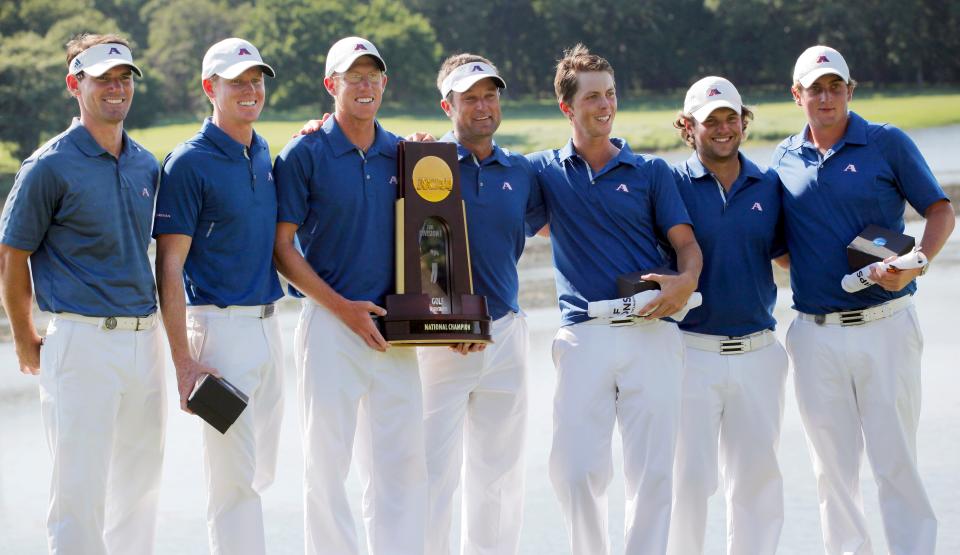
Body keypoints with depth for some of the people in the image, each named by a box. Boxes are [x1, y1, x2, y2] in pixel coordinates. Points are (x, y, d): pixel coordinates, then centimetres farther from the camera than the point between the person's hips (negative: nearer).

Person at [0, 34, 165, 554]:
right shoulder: (50, 166, -7)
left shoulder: (146, 164, 11)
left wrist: (160, 337, 14)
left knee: (139, 488, 13)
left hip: (144, 336, 6)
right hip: (83, 340, -6)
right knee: (79, 490, -6)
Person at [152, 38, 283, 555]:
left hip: (267, 325, 8)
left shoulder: (265, 154, 12)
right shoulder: (189, 163, -10)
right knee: (233, 477, -6)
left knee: (258, 473, 14)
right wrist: (183, 361, -20)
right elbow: (169, 269, -13)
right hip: (220, 324, -8)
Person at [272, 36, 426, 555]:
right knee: (327, 462, 0)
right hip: (330, 322, -4)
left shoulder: (401, 153, 11)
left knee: (402, 464, 5)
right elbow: (282, 248, -5)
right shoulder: (304, 154, -3)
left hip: (392, 327, 4)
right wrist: (342, 307, -11)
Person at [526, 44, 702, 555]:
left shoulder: (650, 171, 12)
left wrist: (685, 281, -13)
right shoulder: (545, 171, 13)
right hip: (583, 335, 0)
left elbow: (687, 243, 8)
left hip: (651, 334, 0)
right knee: (576, 470, -8)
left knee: (651, 471, -2)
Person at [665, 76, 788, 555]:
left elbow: (784, 253, 17)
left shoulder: (770, 185, 9)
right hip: (692, 350, -3)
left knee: (757, 475, 8)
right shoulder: (671, 184, -1)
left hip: (759, 351, 3)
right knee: (689, 478, -4)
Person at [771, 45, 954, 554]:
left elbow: (940, 212, 2)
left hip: (884, 327, -3)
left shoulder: (887, 144, 1)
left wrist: (916, 265, -15)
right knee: (833, 468, 7)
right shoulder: (784, 159, 11)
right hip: (814, 336, 3)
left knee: (895, 460, -4)